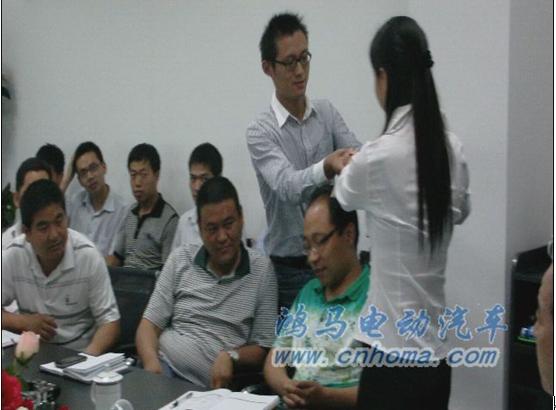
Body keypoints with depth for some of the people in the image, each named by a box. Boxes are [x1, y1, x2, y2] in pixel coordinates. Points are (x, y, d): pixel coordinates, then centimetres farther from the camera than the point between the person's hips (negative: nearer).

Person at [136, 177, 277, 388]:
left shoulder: (262, 269, 6)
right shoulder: (180, 259, 13)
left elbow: (262, 349, 7)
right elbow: (150, 324, 10)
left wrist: (231, 357, -14)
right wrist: (151, 362, -11)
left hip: (211, 388, -1)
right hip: (163, 369, 1)